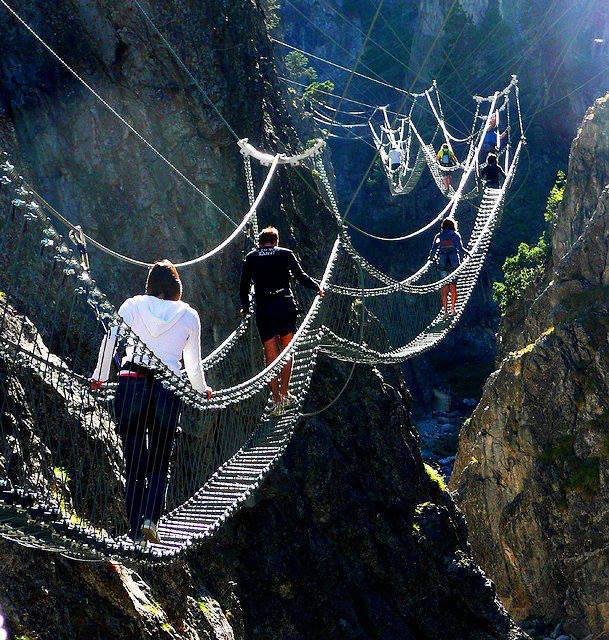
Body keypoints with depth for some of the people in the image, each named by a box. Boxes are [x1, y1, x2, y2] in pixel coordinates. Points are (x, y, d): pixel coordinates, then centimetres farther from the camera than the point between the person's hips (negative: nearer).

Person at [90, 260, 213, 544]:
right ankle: (151, 519, -11)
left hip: (130, 385, 0)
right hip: (167, 392, 0)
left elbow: (109, 341, 5)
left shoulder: (133, 305, 8)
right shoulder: (189, 315, 9)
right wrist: (201, 388, 34)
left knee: (134, 464, 8)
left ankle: (135, 529, 5)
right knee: (159, 465, 10)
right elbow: (193, 362, 15)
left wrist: (100, 376, 20)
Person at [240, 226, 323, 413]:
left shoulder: (251, 257, 9)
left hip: (264, 310, 0)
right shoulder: (286, 254, 8)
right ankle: (285, 394, 13)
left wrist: (245, 307, 22)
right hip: (286, 307, 0)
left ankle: (277, 400, 2)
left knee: (271, 354, 5)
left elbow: (244, 286, 8)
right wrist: (317, 287, 23)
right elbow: (301, 276, 7)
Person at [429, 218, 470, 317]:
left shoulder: (439, 236, 7)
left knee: (444, 287, 5)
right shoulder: (455, 235, 2)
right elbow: (460, 248, -8)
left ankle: (445, 310, 1)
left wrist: (432, 257, 19)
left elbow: (433, 250, 1)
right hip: (454, 264, -1)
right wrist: (466, 252, 10)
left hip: (442, 264, 1)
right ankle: (453, 308, 2)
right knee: (453, 286, 8)